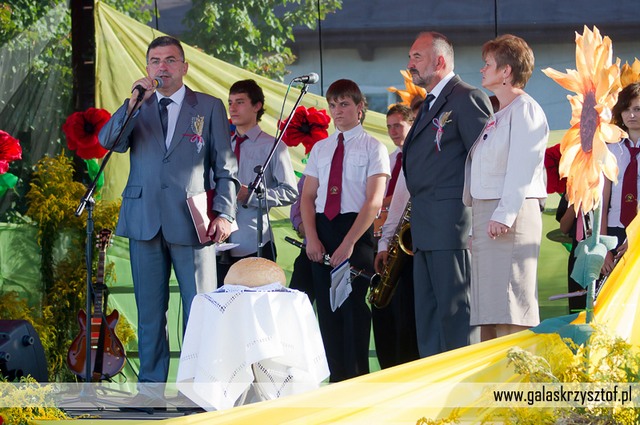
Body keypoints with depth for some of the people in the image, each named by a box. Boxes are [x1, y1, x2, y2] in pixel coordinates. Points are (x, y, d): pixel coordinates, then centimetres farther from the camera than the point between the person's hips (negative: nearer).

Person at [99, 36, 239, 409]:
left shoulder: (210, 108, 8)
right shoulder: (138, 107, 14)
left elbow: (226, 166, 5)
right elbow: (108, 142, -2)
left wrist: (225, 213, -7)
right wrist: (133, 104, -15)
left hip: (191, 222, -2)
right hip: (145, 221, 2)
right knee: (150, 310, 5)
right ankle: (151, 385, 11)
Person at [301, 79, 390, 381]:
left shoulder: (372, 148, 1)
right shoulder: (320, 149, 16)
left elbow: (374, 201, -8)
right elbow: (307, 197, 12)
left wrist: (349, 243, -16)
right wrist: (312, 238, -4)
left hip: (356, 230, -5)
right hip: (322, 230, 5)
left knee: (355, 308, -7)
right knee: (327, 310, 2)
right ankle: (337, 381, 6)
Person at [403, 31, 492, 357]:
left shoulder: (466, 98, -7)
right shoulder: (430, 104, 22)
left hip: (452, 224, -10)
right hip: (427, 232, 10)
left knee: (455, 312, -10)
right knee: (427, 315, 9)